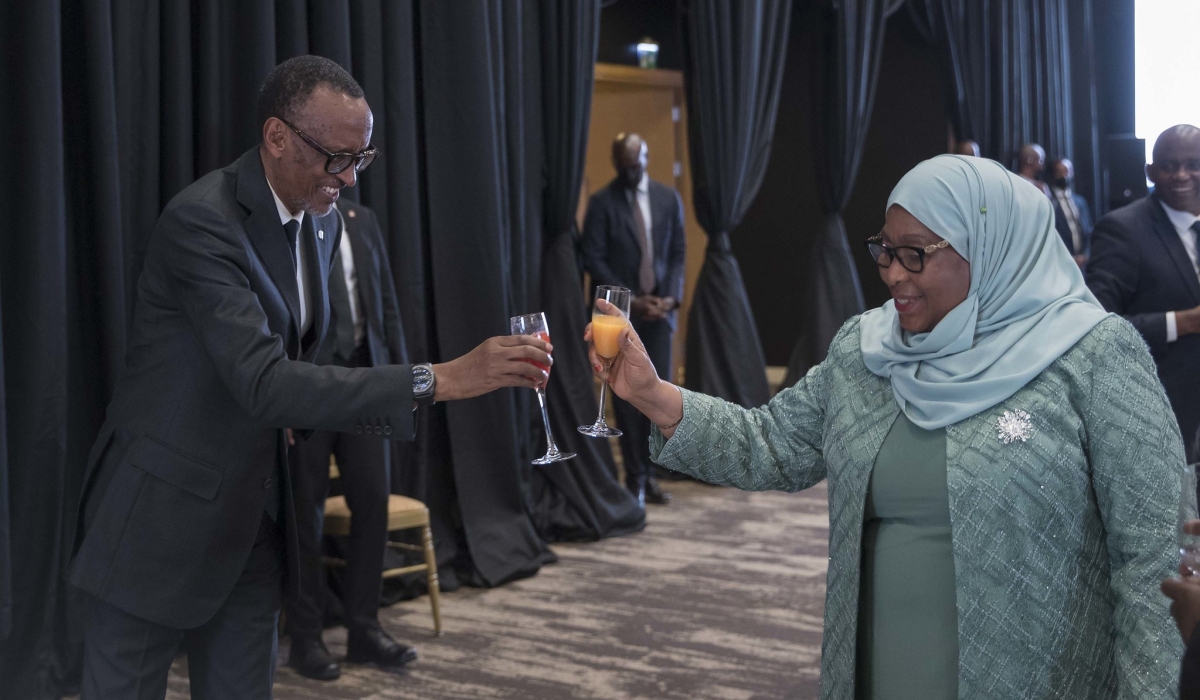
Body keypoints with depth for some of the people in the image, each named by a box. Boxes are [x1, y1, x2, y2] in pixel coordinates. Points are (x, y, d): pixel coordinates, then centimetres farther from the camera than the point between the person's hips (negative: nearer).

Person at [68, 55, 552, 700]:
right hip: (161, 514, -7)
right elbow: (263, 382, -32)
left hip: (253, 517, 7)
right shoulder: (201, 220, -22)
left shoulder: (321, 222, 4)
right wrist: (439, 380, -36)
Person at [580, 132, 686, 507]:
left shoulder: (669, 198, 7)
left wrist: (670, 297, -8)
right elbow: (593, 259, -8)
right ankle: (635, 479, 9)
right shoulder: (601, 203, -4)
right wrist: (630, 300, -13)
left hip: (658, 311, 3)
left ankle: (648, 474, 13)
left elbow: (677, 254, 7)